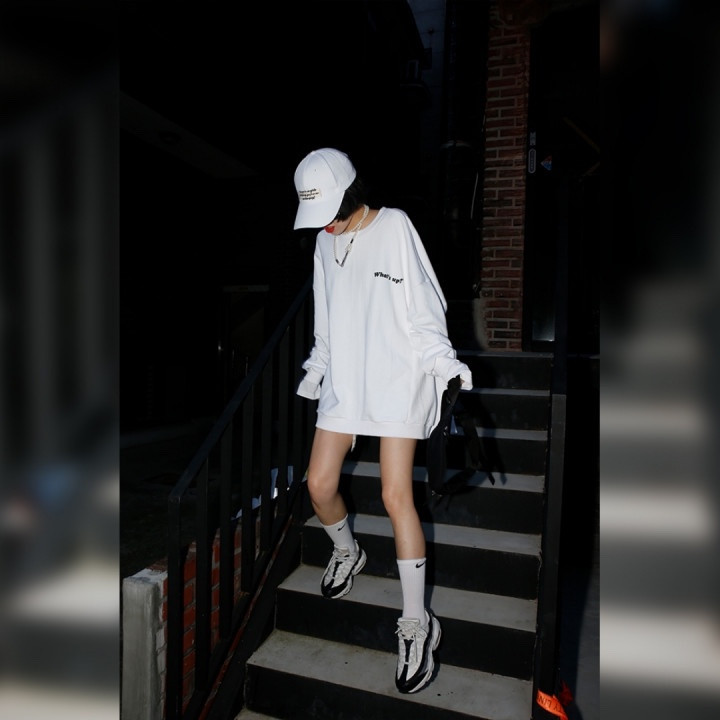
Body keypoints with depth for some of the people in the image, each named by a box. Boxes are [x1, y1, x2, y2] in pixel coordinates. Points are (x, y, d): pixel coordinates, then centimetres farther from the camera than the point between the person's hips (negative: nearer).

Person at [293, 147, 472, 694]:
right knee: (319, 483, 4)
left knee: (396, 496, -8)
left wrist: (444, 362, -17)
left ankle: (417, 622, 9)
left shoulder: (394, 226, -4)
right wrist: (316, 371, 22)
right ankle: (347, 552, 37)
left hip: (396, 378, -5)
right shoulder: (325, 240, 12)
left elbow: (424, 306, -7)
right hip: (344, 378, 6)